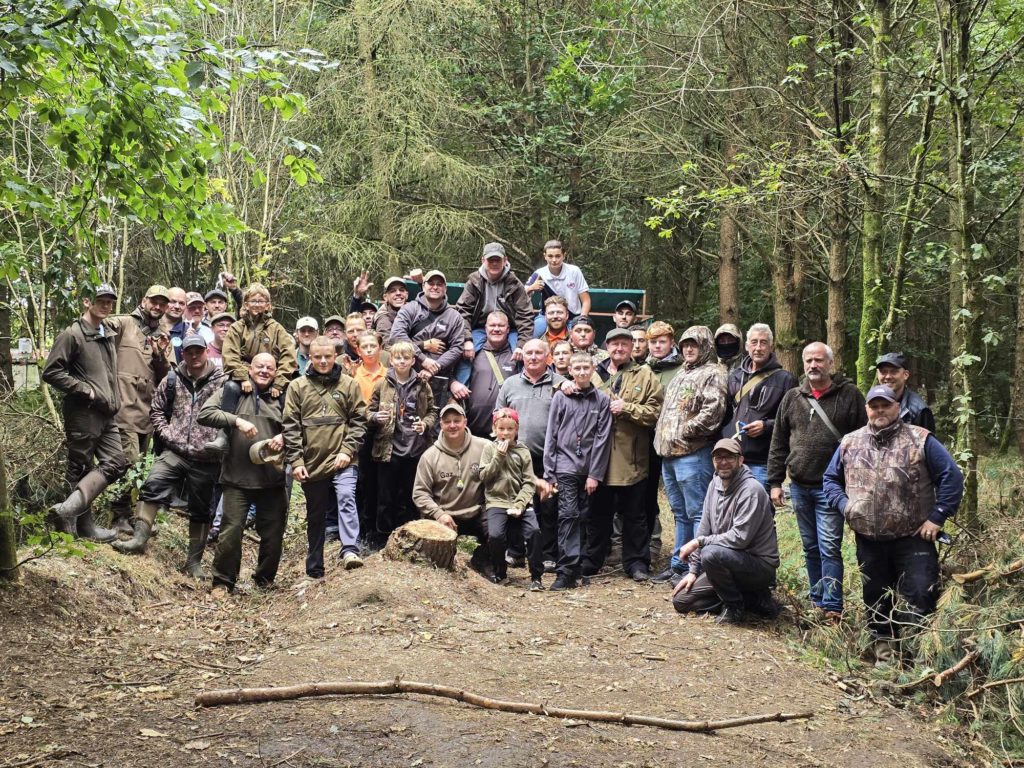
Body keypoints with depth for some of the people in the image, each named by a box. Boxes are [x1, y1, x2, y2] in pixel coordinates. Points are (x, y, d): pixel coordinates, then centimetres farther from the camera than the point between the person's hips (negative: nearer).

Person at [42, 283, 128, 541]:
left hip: (106, 414, 8)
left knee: (116, 463, 1)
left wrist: (113, 401, 17)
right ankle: (84, 526, 3)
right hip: (83, 414, -8)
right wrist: (85, 390, -15)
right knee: (81, 469, -1)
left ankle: (69, 509, 0)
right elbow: (51, 372, -15)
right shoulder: (72, 334, -10)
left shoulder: (108, 335, 16)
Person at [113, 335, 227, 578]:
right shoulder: (172, 380, 6)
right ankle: (139, 539, -11)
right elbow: (157, 409, 14)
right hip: (174, 452, 2)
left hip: (206, 459, -2)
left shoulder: (223, 382, -5)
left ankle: (194, 561, 17)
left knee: (201, 510, 7)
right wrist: (166, 433, 1)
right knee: (152, 487, -18)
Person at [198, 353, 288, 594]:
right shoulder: (232, 391, 3)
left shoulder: (282, 398, 10)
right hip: (237, 477, -3)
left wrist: (283, 437, -5)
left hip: (272, 478, 3)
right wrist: (236, 420, -17)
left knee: (273, 534, 8)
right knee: (231, 531, -5)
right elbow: (205, 414, -6)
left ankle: (264, 581, 27)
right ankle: (223, 582, 13)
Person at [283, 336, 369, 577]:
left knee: (346, 497, -27)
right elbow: (290, 426, 2)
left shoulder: (349, 385, 3)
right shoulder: (297, 387, 4)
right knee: (315, 518, 12)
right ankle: (314, 570, 22)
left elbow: (358, 421, 2)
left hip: (343, 460, -2)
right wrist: (295, 461, -5)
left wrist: (347, 450, -9)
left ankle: (350, 551, -34)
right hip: (311, 464, 2)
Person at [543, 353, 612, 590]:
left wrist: (595, 474, -5)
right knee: (568, 515, -10)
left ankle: (573, 567, 14)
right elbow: (551, 435, 4)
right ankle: (568, 570, -14)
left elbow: (603, 439, 1)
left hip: (589, 468, 1)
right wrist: (548, 472, 0)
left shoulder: (602, 400, 4)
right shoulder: (561, 397, 3)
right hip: (566, 465, -1)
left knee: (582, 517, 6)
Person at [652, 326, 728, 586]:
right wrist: (662, 436, 18)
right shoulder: (681, 374, 23)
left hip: (693, 454, -10)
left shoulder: (712, 374, -7)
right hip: (670, 453, 10)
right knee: (680, 513, 16)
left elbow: (712, 411, -19)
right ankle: (678, 565, 24)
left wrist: (685, 431, -16)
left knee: (697, 513, -7)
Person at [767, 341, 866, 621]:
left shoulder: (849, 395, -1)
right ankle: (817, 600, 23)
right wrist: (775, 482, 7)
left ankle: (832, 607, -5)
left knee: (829, 547, -9)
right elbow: (778, 444, 12)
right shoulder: (792, 398, 10)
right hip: (799, 487, 5)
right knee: (810, 548, 13)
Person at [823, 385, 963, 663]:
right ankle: (885, 653, 26)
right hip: (868, 541, 4)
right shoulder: (850, 443, 7)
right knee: (876, 599, 13)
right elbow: (830, 479, 17)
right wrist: (844, 504, -1)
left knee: (920, 598, -7)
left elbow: (951, 477, -5)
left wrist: (937, 517, -10)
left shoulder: (920, 440, -4)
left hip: (913, 539, -3)